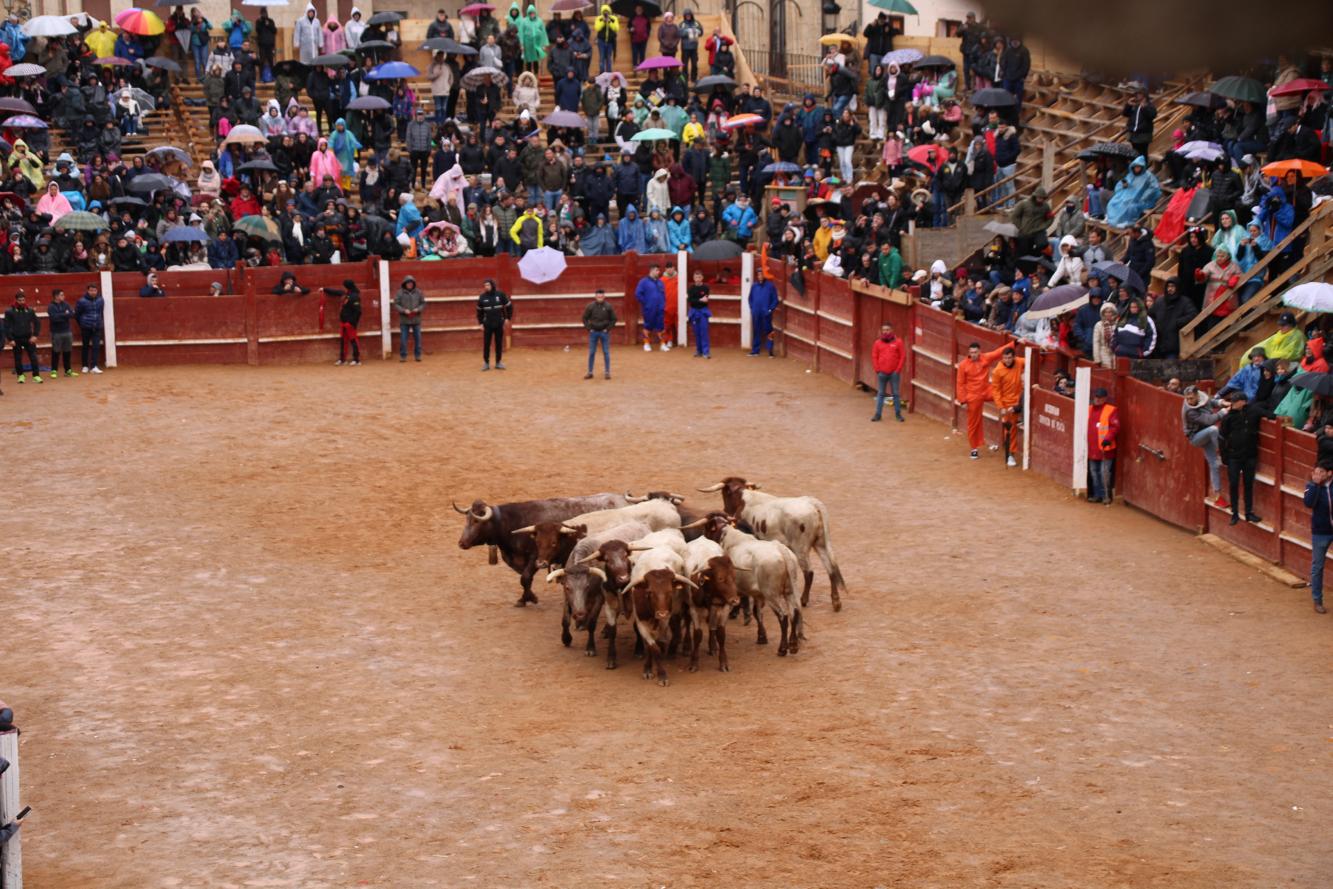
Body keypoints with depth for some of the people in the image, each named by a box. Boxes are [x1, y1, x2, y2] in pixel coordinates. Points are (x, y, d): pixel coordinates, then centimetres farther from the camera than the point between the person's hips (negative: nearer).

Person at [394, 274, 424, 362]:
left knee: (417, 338, 6)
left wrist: (418, 309, -11)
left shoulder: (418, 293, 4)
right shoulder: (400, 293, -2)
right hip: (404, 320, -2)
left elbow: (423, 303, 8)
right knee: (403, 338, -2)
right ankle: (403, 356, 5)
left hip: (416, 319, 2)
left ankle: (417, 355, 15)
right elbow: (396, 304, -3)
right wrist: (404, 310, -17)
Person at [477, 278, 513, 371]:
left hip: (499, 324, 0)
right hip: (487, 324, 0)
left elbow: (509, 306, 4)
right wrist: (481, 323, 3)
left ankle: (498, 362, 13)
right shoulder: (482, 297, -2)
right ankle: (486, 363, 6)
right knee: (486, 344, -1)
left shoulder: (500, 294, -5)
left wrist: (507, 318, 0)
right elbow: (479, 311, 8)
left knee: (499, 344, 5)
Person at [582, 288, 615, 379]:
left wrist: (608, 329, -6)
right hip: (593, 332, 1)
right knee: (591, 353, 5)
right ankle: (590, 372, 12)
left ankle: (607, 372, 9)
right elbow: (585, 318, 5)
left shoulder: (608, 306, -4)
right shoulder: (590, 306, -3)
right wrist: (589, 329, -4)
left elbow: (613, 319, 3)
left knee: (606, 352, 3)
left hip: (604, 333, -1)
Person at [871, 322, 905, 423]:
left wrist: (898, 370, -7)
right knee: (880, 394, 6)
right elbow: (874, 357, 7)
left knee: (896, 394, 3)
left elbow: (903, 356, -1)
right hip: (882, 373, 2)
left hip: (894, 373, -2)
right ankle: (878, 414, 9)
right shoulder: (878, 343, 4)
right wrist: (877, 370, -2)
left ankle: (898, 414, 10)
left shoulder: (898, 342, -1)